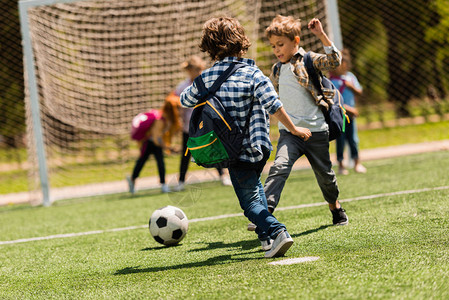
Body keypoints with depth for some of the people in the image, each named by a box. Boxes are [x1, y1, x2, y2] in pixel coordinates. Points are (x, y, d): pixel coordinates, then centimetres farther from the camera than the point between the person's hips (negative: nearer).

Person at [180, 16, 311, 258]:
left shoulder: (206, 78, -3)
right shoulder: (251, 73, -10)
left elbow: (185, 100, 15)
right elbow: (273, 105, -16)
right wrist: (293, 129, -5)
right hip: (259, 145, 1)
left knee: (250, 200, 2)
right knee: (254, 186, 29)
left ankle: (274, 231, -21)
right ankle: (266, 235, 28)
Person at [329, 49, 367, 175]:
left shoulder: (350, 76, 5)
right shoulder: (331, 82, -11)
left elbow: (359, 93, 9)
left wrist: (352, 87, -10)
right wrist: (349, 109, -19)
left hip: (350, 114, 4)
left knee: (353, 139, 7)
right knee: (340, 140, -1)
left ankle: (357, 163, 19)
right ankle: (341, 165, 9)